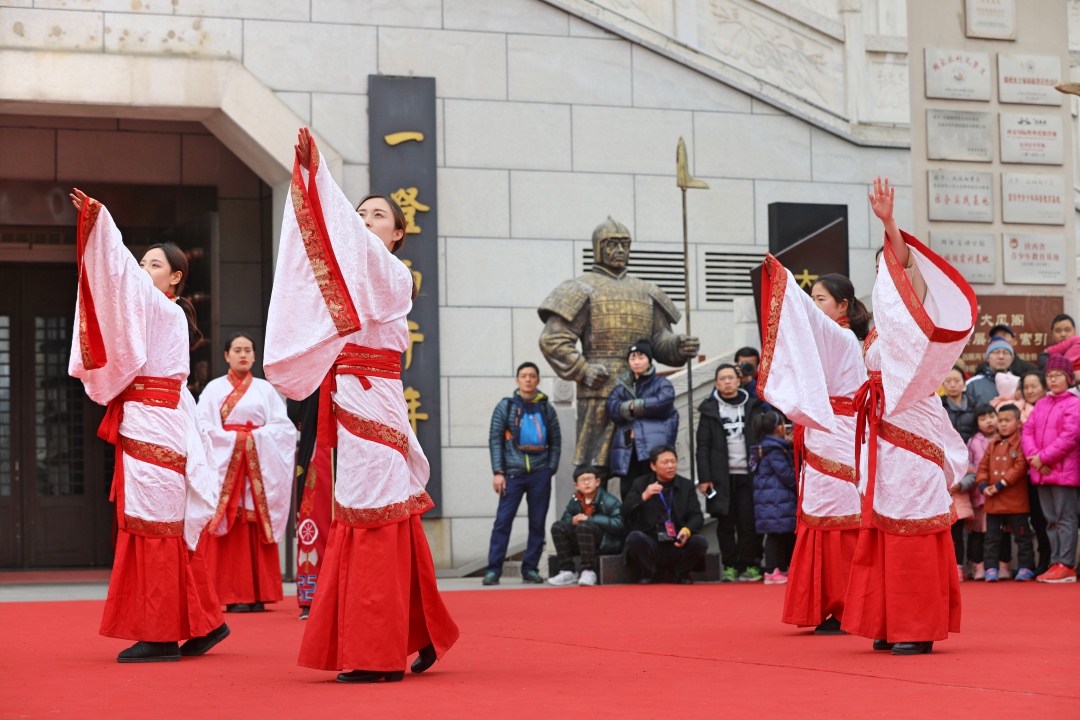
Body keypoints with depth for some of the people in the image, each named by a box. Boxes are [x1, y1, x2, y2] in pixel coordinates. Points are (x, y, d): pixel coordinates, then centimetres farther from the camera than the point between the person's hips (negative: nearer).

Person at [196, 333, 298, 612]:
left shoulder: (265, 389, 13)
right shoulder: (214, 389, 8)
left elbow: (283, 426, 3)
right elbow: (203, 427, -2)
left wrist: (256, 438, -10)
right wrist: (233, 439, -12)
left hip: (259, 466, 1)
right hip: (224, 462, -1)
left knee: (258, 526, -3)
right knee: (230, 526, -7)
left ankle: (258, 595, -2)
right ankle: (234, 596, -7)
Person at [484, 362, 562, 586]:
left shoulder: (546, 409, 9)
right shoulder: (506, 406, 4)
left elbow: (555, 442, 11)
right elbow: (495, 439, 1)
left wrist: (551, 469, 0)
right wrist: (498, 472, -6)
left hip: (540, 474, 2)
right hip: (513, 473, -2)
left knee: (537, 523, 4)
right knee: (503, 520, -7)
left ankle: (530, 569, 11)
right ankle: (493, 569, -5)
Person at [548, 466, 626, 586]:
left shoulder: (608, 501, -14)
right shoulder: (575, 501, 3)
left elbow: (619, 525, -24)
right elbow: (566, 517, 13)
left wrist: (590, 519, -24)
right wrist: (572, 521, -13)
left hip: (608, 544, -6)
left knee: (584, 526, -32)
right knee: (558, 526, -11)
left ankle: (588, 572, -29)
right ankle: (567, 571, -12)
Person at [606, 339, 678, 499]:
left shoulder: (661, 384, 12)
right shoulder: (622, 387, 21)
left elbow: (663, 401, -10)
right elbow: (612, 408, 1)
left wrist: (634, 406, -1)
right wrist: (645, 407, -9)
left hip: (653, 449, -4)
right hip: (627, 450, 4)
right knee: (628, 492, -1)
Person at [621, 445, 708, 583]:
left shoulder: (686, 485, 11)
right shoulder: (641, 484, 6)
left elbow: (697, 515, 3)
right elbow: (625, 512, -4)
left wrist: (687, 530, -20)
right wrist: (644, 497, -22)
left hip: (678, 545, 2)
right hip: (650, 545, -2)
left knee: (700, 543, -27)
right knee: (634, 538, -34)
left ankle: (680, 573, 4)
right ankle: (649, 573, -4)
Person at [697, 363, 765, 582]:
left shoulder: (752, 406, 9)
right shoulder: (710, 410, 7)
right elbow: (703, 447, 4)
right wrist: (704, 478, -3)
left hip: (748, 475, 0)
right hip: (721, 476, 0)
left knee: (749, 523, -4)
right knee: (725, 524, 2)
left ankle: (751, 565, 3)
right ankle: (730, 566, 8)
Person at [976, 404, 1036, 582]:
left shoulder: (1020, 443, -7)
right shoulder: (993, 445, 12)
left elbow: (1020, 467, -17)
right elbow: (983, 467, 11)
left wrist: (1000, 484, -19)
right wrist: (983, 485, -7)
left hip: (1015, 500, -6)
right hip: (993, 502, 6)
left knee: (1022, 536, 4)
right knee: (992, 537, 7)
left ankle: (1026, 567, 12)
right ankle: (991, 568, 11)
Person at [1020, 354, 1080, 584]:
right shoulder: (1041, 404, 15)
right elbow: (1028, 430, 9)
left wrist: (1044, 457, -14)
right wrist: (1033, 457, -8)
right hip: (1041, 472, 7)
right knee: (1051, 520, 10)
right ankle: (1056, 563, 15)